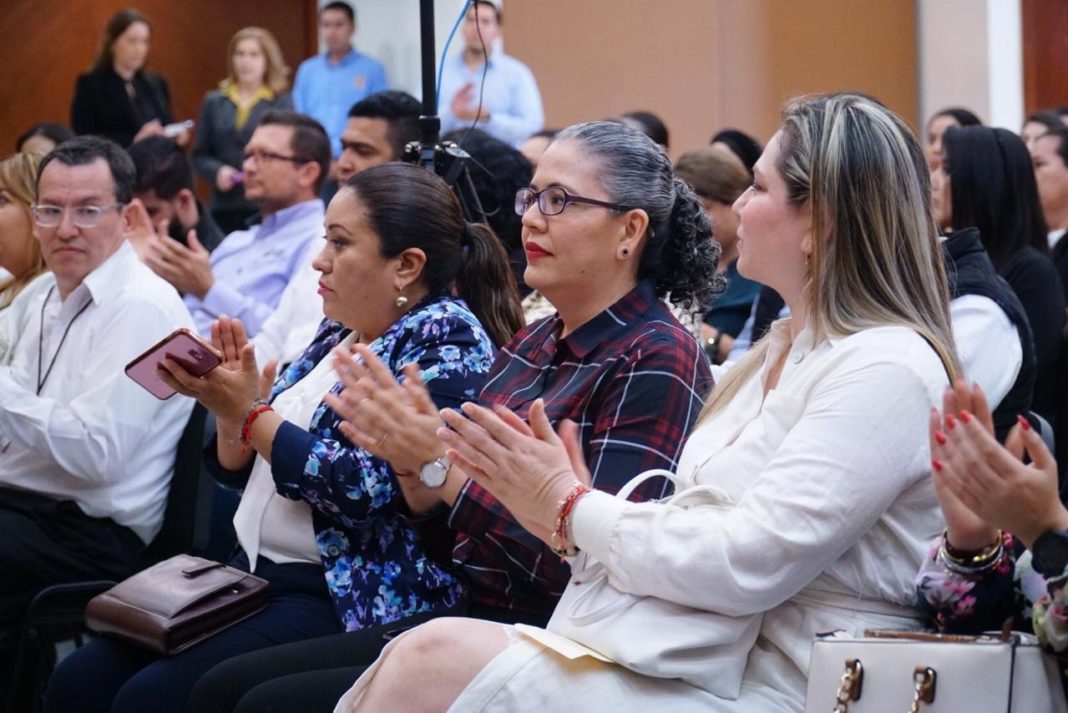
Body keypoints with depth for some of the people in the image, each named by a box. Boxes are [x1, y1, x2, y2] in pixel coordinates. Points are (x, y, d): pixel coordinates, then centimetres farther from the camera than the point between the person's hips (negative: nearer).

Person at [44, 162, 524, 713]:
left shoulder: (448, 349, -11)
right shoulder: (338, 334, 15)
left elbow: (365, 491, -22)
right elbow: (246, 472, 18)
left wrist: (247, 412, -17)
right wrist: (231, 404, -2)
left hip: (349, 600, -9)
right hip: (256, 573, 9)